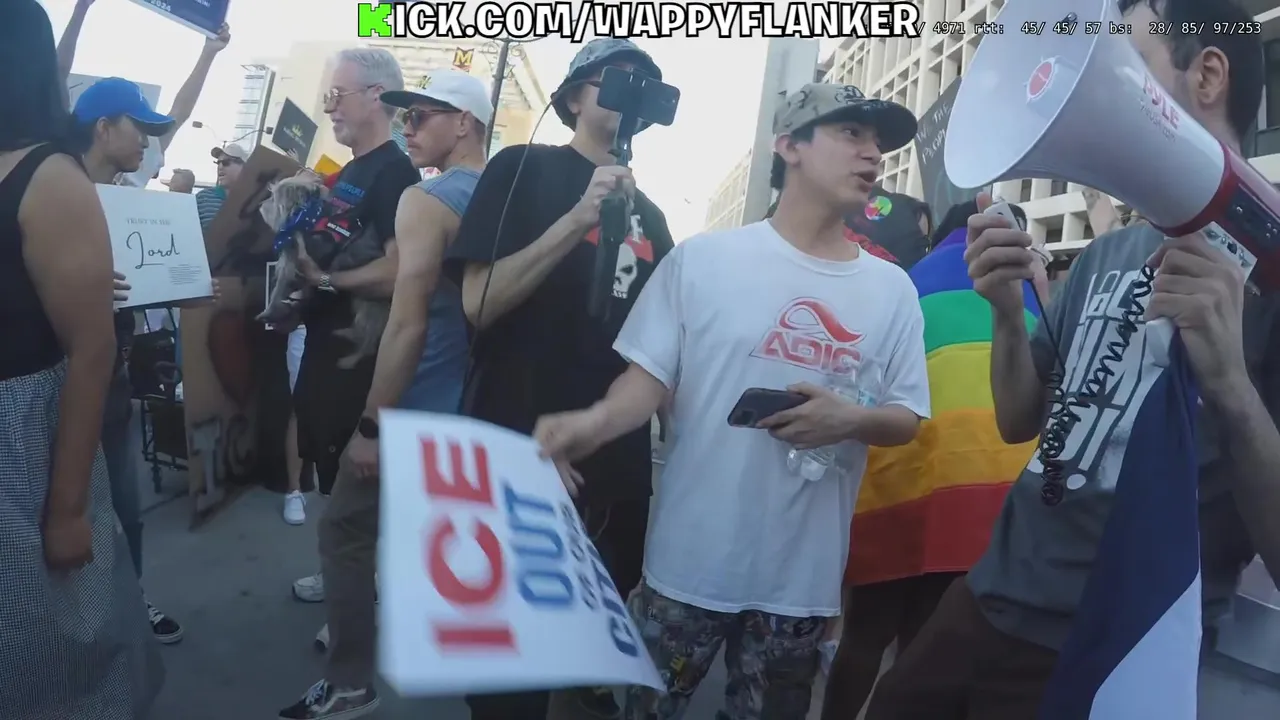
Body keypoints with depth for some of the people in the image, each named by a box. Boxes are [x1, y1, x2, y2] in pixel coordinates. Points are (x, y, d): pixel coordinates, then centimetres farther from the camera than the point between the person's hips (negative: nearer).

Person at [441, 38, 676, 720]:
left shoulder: (647, 213, 12)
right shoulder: (525, 168, -6)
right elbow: (478, 303, -17)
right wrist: (578, 220, -25)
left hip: (617, 453, 6)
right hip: (520, 446, -6)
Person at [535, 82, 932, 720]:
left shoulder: (892, 289, 3)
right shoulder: (703, 258, -5)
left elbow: (906, 419, 5)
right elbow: (651, 376, -5)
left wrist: (850, 419, -16)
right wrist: (594, 422, -25)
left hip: (803, 574, 3)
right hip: (690, 558, -2)